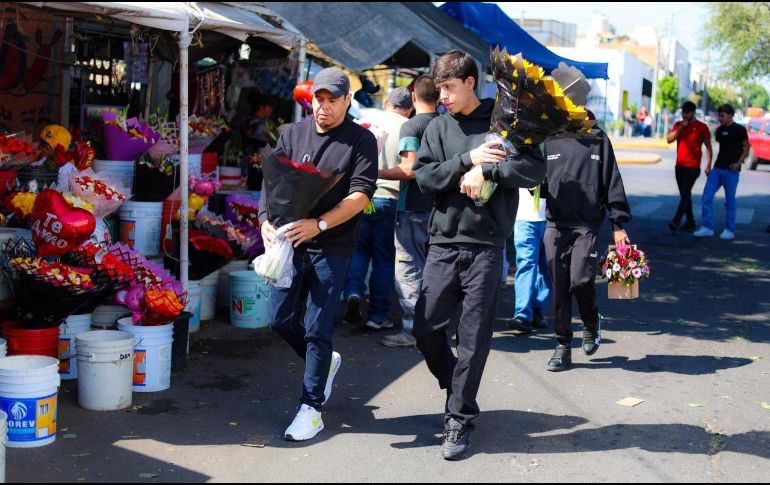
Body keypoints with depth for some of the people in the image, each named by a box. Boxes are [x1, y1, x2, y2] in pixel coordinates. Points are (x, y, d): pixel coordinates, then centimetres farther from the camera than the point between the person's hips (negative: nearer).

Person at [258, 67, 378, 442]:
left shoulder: (361, 140, -4)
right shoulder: (292, 135, 7)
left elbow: (361, 194, -12)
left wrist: (319, 223, -24)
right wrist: (266, 220, -14)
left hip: (332, 248, -4)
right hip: (290, 242, 5)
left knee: (317, 330, -2)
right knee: (280, 319, 8)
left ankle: (311, 409, 10)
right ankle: (325, 362, 36)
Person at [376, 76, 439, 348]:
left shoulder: (411, 126, -11)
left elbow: (409, 170, -20)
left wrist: (377, 174, -12)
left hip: (413, 209, -6)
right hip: (439, 209, 7)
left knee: (409, 271, -1)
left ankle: (411, 330, -1)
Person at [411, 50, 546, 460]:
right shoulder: (438, 127, 9)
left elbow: (535, 169, -7)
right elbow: (425, 177, -2)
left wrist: (485, 169, -15)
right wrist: (467, 159, -13)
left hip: (486, 245, -3)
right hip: (443, 243, 3)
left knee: (473, 338, 1)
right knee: (426, 329, 3)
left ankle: (459, 419, 12)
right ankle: (456, 389, 29)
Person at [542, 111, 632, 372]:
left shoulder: (597, 139, 6)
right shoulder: (549, 139, 9)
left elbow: (612, 182, 6)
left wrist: (618, 224, 2)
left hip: (587, 225, -2)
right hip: (555, 225, 2)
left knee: (581, 280, -16)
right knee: (559, 287, 2)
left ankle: (591, 322, 15)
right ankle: (563, 346, 13)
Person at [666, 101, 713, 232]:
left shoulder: (701, 127, -2)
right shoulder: (678, 125, 10)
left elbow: (708, 146, -1)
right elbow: (669, 139, -1)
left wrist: (708, 165, -8)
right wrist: (680, 128, -11)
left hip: (693, 167, -6)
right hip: (679, 166, 6)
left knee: (685, 194, -14)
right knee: (685, 195, 11)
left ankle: (676, 222, -22)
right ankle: (690, 222, 19)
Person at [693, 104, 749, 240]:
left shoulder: (739, 130, -4)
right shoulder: (720, 130, 13)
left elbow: (746, 148, -3)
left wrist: (738, 163, -16)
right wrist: (709, 165, 15)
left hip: (731, 171, -6)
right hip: (717, 169, 6)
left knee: (730, 201, 0)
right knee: (706, 197, -2)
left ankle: (729, 230, 9)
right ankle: (707, 227, 4)